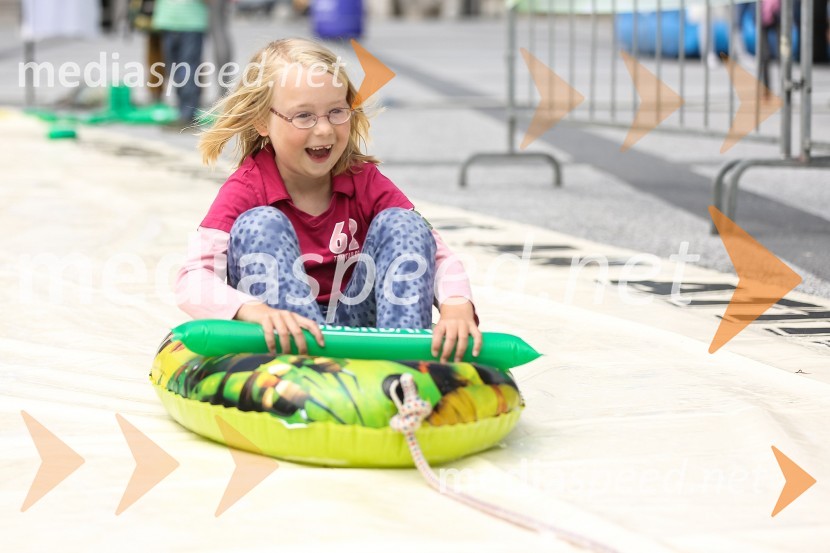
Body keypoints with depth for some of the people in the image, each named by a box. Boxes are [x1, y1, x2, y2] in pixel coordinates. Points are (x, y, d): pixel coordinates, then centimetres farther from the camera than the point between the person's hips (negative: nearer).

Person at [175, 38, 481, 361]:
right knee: (260, 224, -23)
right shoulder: (246, 189, -11)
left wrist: (457, 306, -31)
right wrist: (256, 311, -46)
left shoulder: (364, 180, 0)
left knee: (399, 223, -12)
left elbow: (436, 252, -6)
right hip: (281, 342, -3)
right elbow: (192, 281, -25)